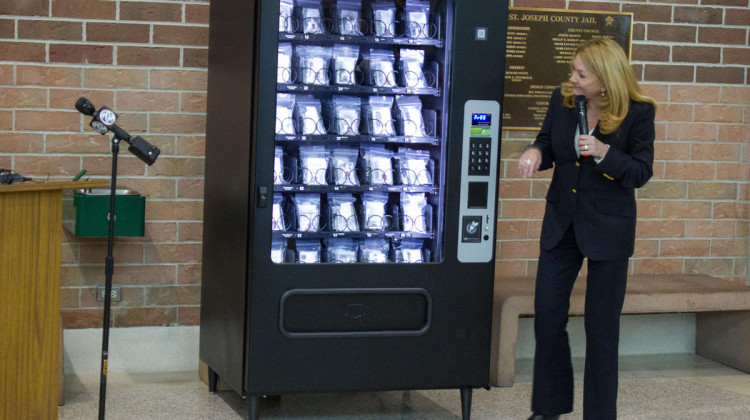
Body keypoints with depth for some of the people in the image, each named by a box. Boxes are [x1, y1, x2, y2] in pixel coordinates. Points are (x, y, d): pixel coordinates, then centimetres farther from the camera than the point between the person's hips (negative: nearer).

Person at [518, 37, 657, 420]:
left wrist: (604, 152, -26)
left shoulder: (638, 113, -14)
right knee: (547, 316, 7)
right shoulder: (562, 99, -3)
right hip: (561, 223, 4)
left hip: (608, 229, -4)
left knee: (601, 326, 4)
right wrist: (534, 152, -14)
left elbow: (641, 172, -10)